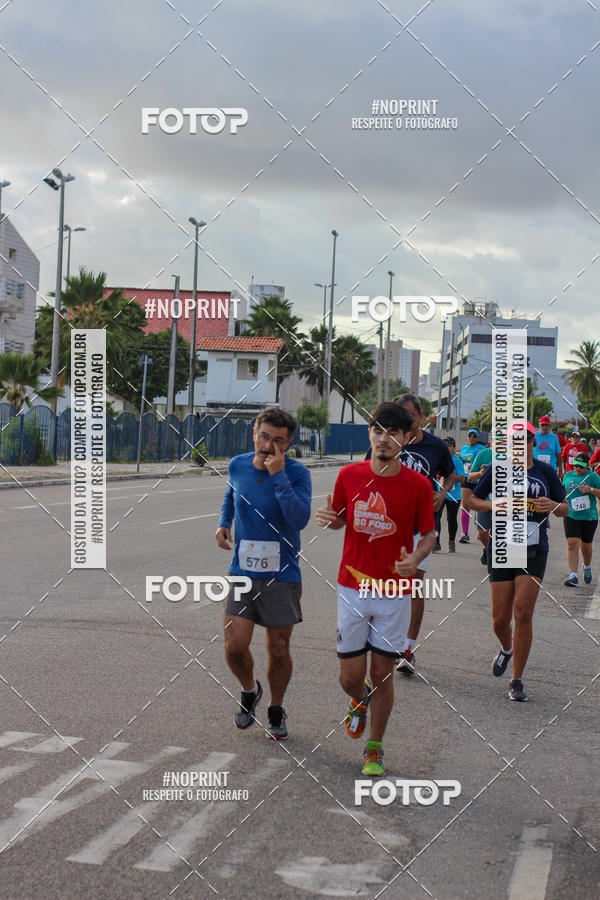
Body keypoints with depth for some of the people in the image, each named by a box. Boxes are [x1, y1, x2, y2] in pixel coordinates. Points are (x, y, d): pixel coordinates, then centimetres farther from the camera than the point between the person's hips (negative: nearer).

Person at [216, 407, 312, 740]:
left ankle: (276, 710, 30)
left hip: (282, 577, -3)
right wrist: (224, 522, 7)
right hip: (242, 572, 3)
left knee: (278, 650, 6)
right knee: (234, 647, -5)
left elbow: (300, 518, -27)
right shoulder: (238, 465, 1)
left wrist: (278, 475, -28)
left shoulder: (297, 473, -12)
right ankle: (249, 691, 26)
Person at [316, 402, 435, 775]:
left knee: (383, 675, 4)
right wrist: (328, 517, -10)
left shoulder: (419, 485, -8)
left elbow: (428, 534, 2)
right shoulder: (349, 475, -2)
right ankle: (360, 701, 40)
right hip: (353, 588, 2)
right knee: (350, 677, 3)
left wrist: (415, 558, -18)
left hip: (394, 592, -1)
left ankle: (375, 748, 24)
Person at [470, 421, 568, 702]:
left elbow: (565, 508, 13)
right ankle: (506, 649, 38)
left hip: (534, 550, 0)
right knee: (500, 619, 1)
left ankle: (517, 680, 0)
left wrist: (552, 505, -11)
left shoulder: (545, 471, 5)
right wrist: (493, 505, -10)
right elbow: (474, 499, 11)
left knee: (523, 613, -12)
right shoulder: (497, 469, 3)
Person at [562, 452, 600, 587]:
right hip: (571, 516, 2)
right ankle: (573, 576, -16)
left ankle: (587, 568, 43)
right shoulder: (568, 475, 7)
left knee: (586, 545, 13)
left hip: (589, 517, -2)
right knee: (572, 544, -13)